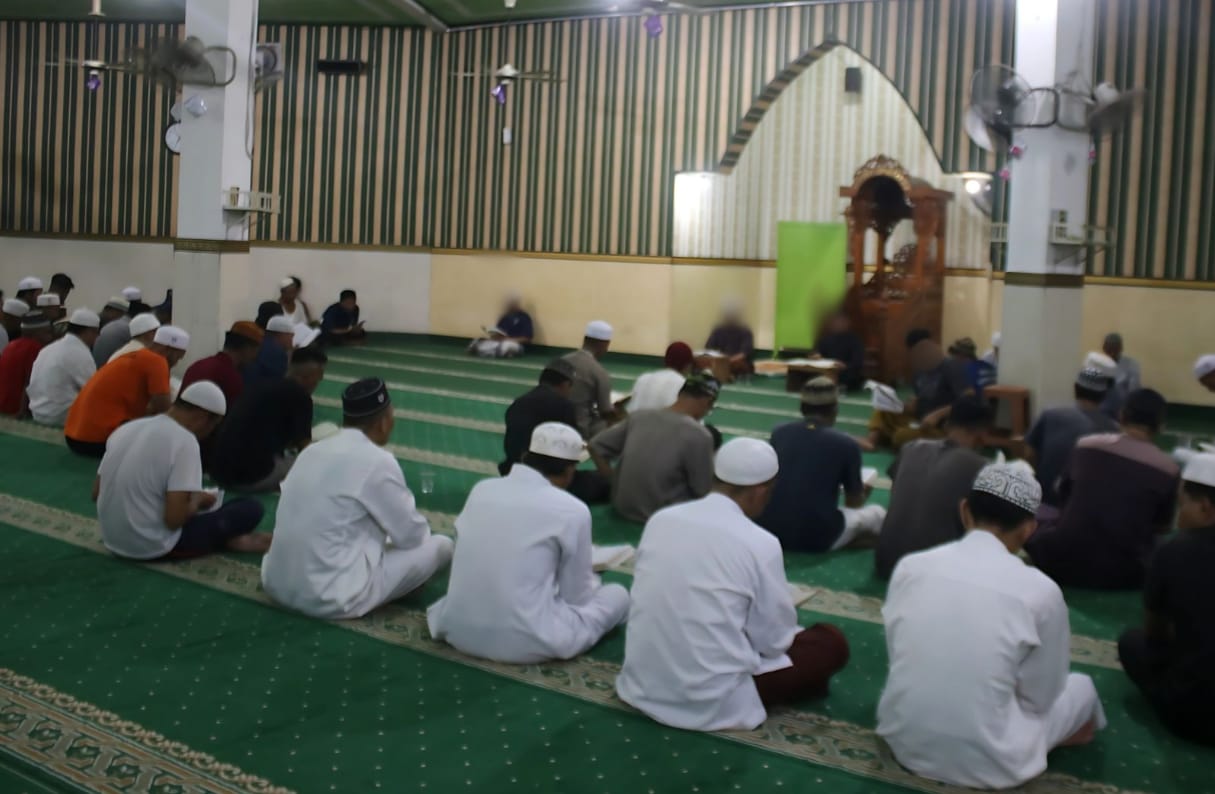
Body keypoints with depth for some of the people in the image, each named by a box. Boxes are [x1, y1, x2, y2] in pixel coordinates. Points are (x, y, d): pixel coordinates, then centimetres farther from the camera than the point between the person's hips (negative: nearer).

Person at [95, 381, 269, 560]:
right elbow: (174, 519, -23)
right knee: (251, 509, -3)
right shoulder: (184, 441, -17)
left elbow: (96, 494, 11)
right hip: (153, 547, -8)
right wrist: (197, 500, 0)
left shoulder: (126, 428, 5)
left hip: (112, 540, 8)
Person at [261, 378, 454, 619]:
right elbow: (412, 535, -4)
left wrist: (386, 532, 26)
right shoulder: (377, 461, -14)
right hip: (333, 599, -8)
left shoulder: (313, 450, 8)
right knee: (441, 546, 3)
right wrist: (420, 530, 19)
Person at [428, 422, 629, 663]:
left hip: (458, 630, 5)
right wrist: (592, 581, 25)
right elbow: (577, 595, 1)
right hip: (527, 641, -5)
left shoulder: (482, 489, 5)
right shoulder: (572, 510, -10)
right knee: (617, 594, 16)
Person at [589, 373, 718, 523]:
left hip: (622, 507, 6)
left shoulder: (640, 416, -2)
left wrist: (613, 482, 11)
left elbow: (596, 447, 4)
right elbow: (703, 491, -10)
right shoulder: (698, 435, -19)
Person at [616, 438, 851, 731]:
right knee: (832, 642, 10)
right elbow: (773, 640, -5)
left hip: (643, 685, 6)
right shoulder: (760, 544, -14)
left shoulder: (660, 519, 0)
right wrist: (785, 636, 18)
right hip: (712, 702, -6)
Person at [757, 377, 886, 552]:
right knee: (877, 513, 22)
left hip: (769, 531, 2)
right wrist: (863, 493, 40)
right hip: (816, 537, -2)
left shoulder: (779, 433, 7)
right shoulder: (846, 444, -2)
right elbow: (854, 503, 14)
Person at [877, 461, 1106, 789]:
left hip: (902, 740, 4)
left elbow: (898, 657, 7)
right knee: (1081, 688, 22)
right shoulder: (1040, 591, -14)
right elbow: (1039, 698, -2)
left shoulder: (910, 566, -4)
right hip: (985, 762, -4)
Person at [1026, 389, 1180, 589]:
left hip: (1066, 562, 1)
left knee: (1037, 534, 28)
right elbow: (1161, 527, 15)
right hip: (1122, 574, -1)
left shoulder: (1085, 445, 2)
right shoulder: (1168, 470, -2)